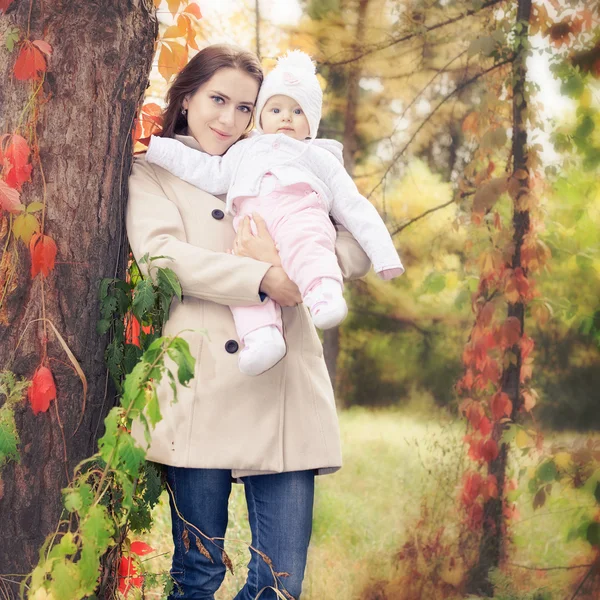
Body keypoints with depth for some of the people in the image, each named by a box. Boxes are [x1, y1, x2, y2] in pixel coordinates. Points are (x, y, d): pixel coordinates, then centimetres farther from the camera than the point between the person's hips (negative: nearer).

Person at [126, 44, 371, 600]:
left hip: (286, 388, 3)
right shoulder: (153, 172, 14)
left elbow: (357, 254, 12)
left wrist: (286, 259, -7)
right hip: (203, 391, -3)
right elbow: (161, 253, -8)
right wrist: (267, 279, -17)